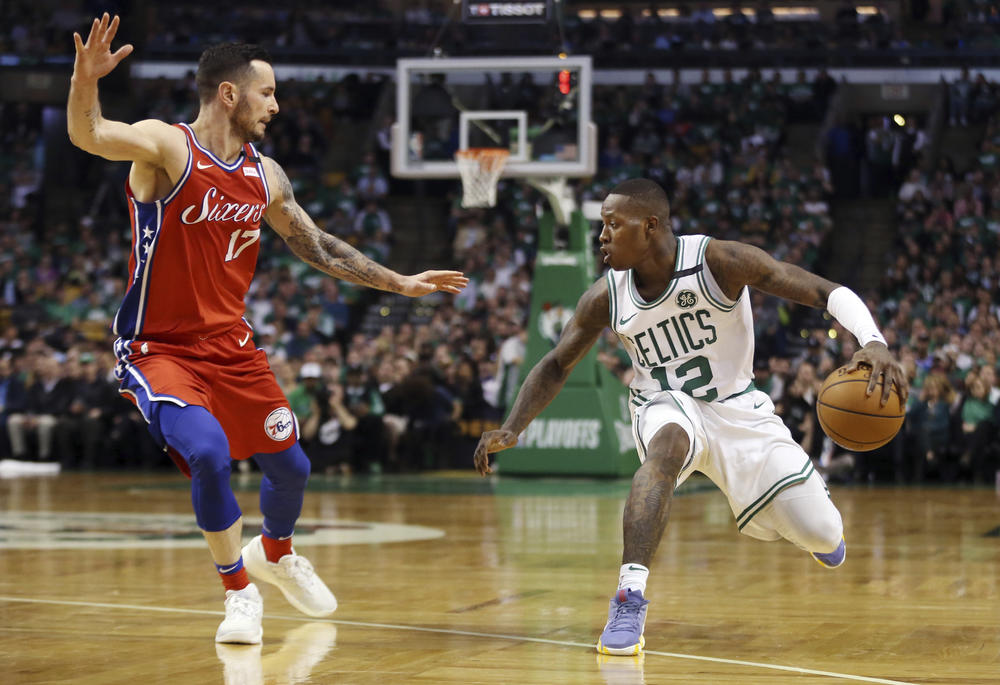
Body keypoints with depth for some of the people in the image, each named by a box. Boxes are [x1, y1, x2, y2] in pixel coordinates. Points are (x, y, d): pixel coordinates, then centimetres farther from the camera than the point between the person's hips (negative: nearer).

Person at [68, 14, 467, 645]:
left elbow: (318, 247, 17)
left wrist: (401, 284, 17)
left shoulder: (266, 176, 4)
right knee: (209, 452, -28)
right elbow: (87, 135, -36)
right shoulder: (166, 147, -16)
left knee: (290, 464, 12)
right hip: (158, 349, -6)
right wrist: (86, 80, -57)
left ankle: (276, 555, 47)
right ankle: (239, 593, -6)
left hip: (231, 345, 6)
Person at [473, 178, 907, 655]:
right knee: (668, 444, -39)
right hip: (666, 406, 0)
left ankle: (814, 524, 38)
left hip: (736, 406, 0)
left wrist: (872, 342, -44)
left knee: (823, 538, -3)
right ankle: (629, 600, -43)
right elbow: (557, 365, 2)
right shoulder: (606, 297, -12)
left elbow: (828, 293, -25)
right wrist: (510, 430, -13)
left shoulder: (719, 261, -23)